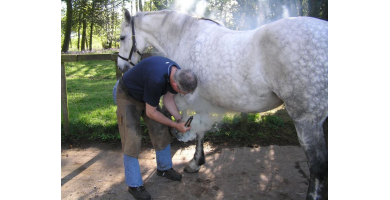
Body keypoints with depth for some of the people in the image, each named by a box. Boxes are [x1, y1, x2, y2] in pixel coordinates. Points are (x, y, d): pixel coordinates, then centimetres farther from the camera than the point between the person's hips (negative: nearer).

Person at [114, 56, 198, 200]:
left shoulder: (177, 74, -17)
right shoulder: (156, 79, -42)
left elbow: (168, 99, -3)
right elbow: (150, 112, -29)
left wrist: (180, 120, -14)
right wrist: (175, 125, -21)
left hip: (145, 95, 8)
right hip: (127, 96, -7)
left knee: (161, 132, 8)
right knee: (132, 140, -8)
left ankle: (164, 168, 29)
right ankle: (134, 185, 6)